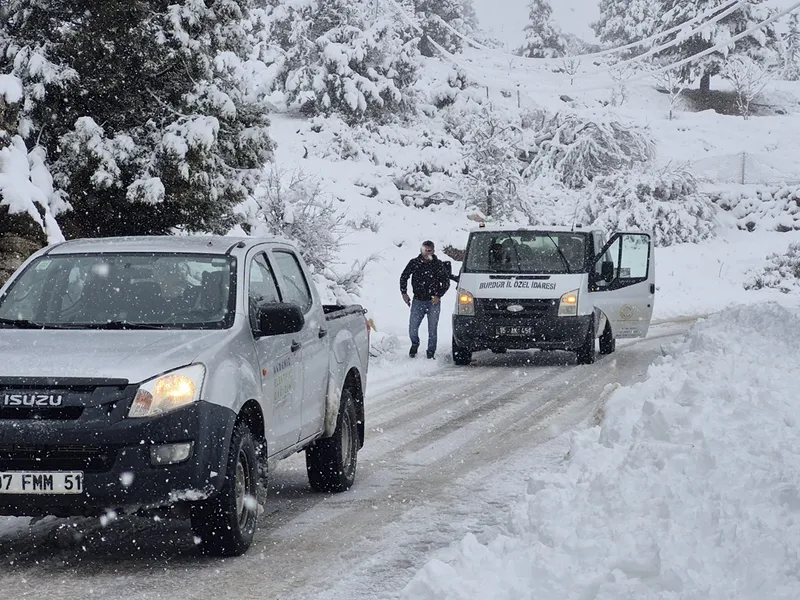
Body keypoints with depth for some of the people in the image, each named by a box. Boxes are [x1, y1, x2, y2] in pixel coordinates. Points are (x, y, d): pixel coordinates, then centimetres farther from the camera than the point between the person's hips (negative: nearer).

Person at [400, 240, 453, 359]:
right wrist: (404, 293, 4)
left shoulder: (438, 264, -2)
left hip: (433, 302, -1)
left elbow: (446, 282, 4)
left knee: (432, 330, 1)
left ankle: (431, 353, 15)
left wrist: (438, 295, -9)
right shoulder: (414, 263, 0)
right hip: (418, 301, 1)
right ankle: (415, 344, 29)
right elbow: (403, 277, 13)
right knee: (412, 328, -2)